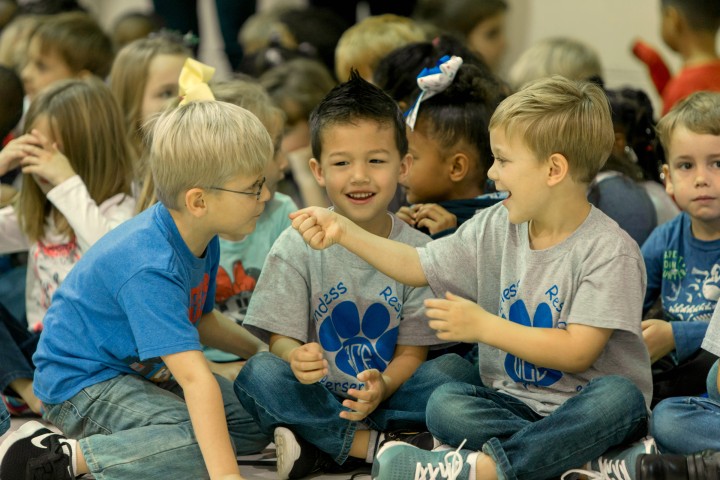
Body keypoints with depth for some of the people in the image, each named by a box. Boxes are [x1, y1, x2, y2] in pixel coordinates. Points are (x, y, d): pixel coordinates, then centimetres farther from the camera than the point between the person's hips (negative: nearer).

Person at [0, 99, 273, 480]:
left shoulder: (203, 240, -1)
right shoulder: (150, 269, -31)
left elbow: (202, 321, 21)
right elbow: (194, 378, -40)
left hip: (142, 373, 10)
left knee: (260, 421, 3)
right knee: (203, 449, -30)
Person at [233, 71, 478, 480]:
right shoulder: (297, 247, -4)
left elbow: (411, 353, -3)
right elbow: (280, 339, -7)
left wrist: (382, 387, -27)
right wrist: (297, 357, -33)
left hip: (384, 396, 1)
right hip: (316, 398, -1)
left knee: (456, 370, -24)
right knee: (259, 374, -29)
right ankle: (375, 445, -26)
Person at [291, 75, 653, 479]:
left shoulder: (610, 250, -13)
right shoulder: (495, 229, 7)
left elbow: (578, 352, -19)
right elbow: (416, 266, 14)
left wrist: (483, 326, -16)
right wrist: (344, 231, 3)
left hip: (584, 412, -5)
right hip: (516, 404, 5)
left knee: (618, 397, -38)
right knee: (445, 404, -24)